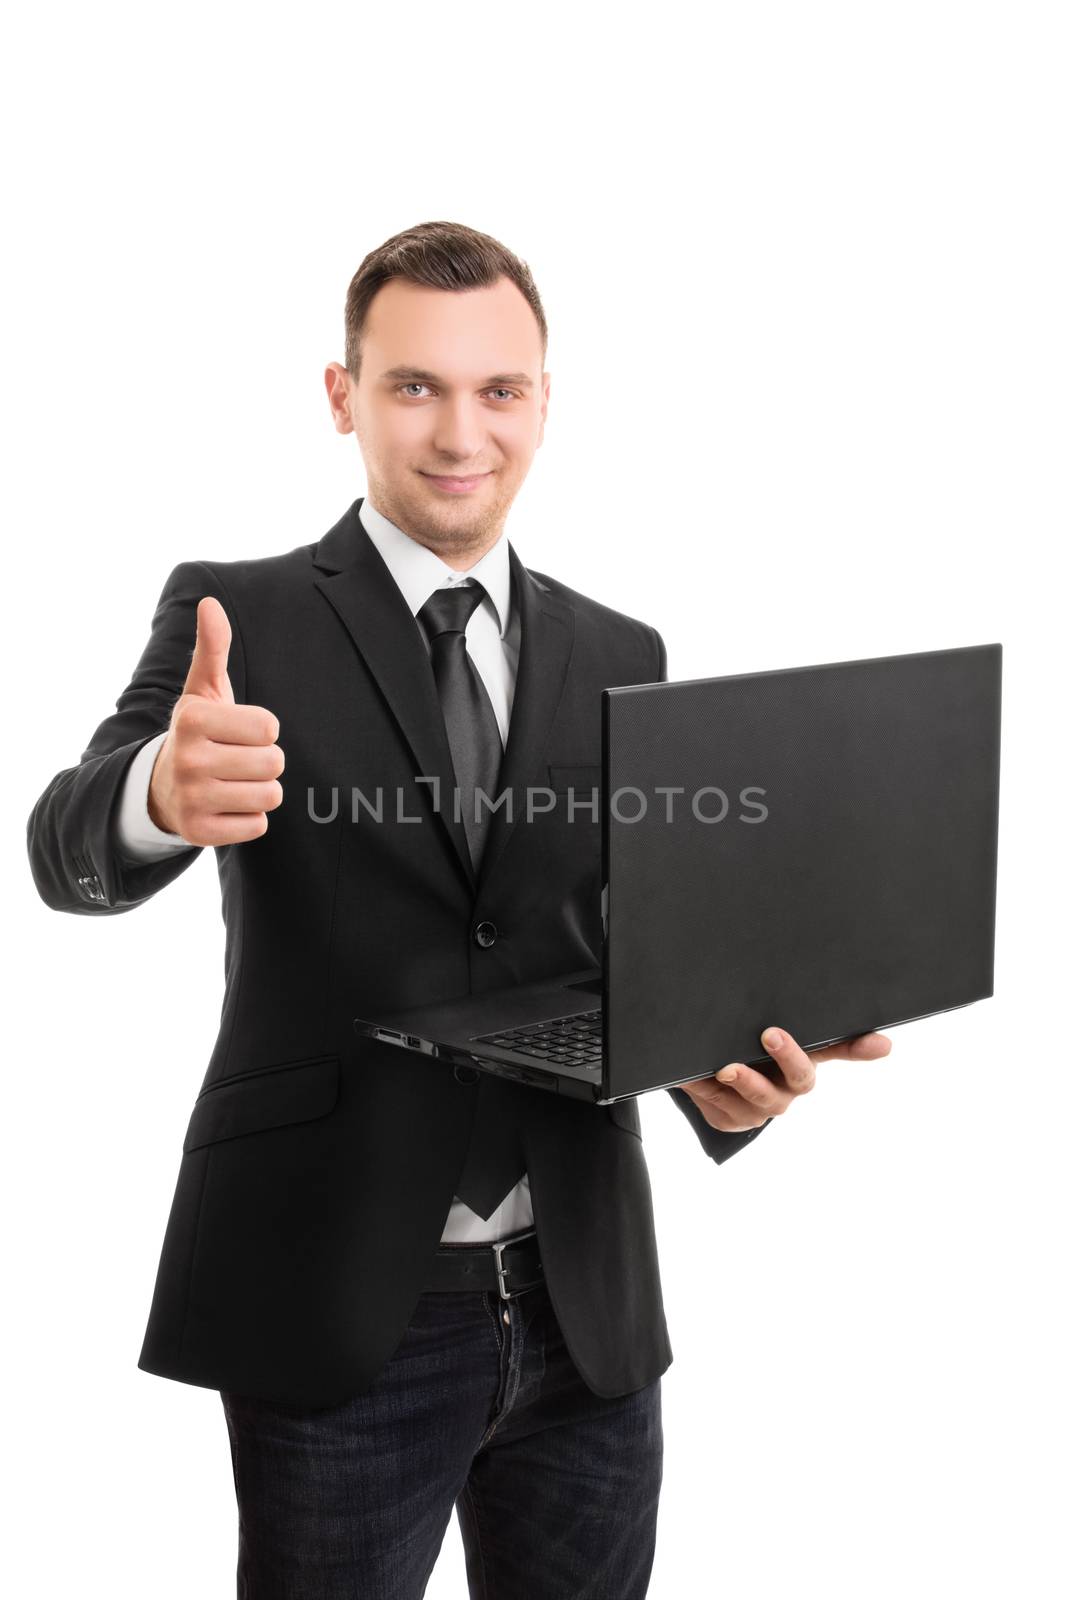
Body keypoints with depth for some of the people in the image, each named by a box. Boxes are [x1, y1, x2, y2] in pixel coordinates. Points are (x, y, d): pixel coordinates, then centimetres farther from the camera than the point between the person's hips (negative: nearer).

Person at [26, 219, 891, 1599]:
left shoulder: (619, 657, 8)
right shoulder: (239, 615, -3)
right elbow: (73, 854, -17)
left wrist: (729, 1067, -14)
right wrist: (165, 793, -42)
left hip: (586, 1302, 4)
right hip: (336, 1304, -3)